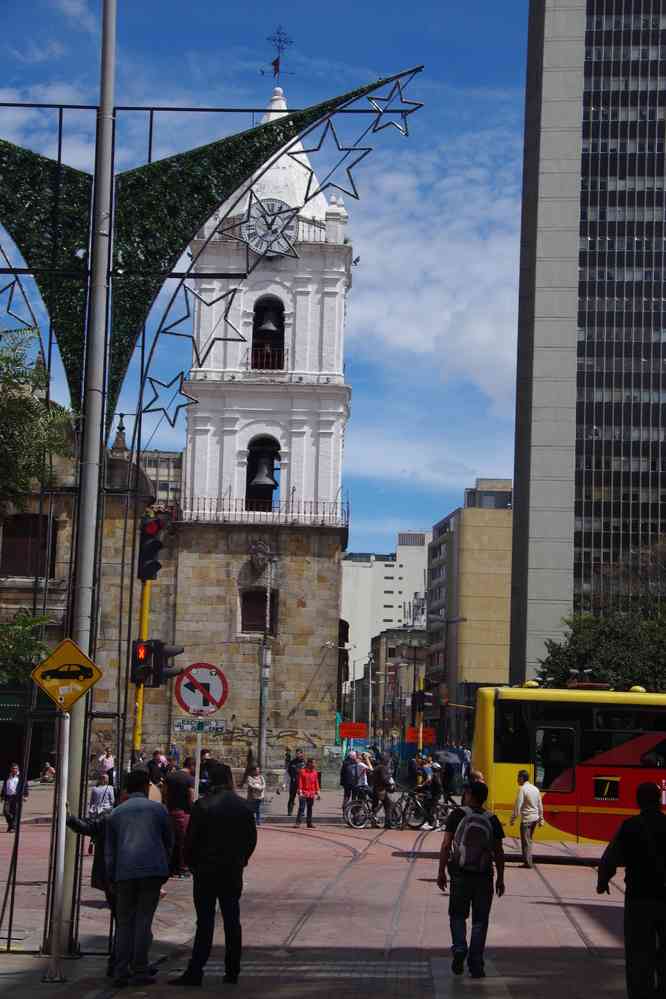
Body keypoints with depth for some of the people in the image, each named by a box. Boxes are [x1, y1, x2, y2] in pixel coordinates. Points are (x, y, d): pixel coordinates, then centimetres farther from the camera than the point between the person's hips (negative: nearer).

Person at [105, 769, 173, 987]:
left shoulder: (116, 813, 16)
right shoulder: (157, 808, 10)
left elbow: (109, 850, 17)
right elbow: (169, 841, 17)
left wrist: (111, 879, 22)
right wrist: (164, 867, 32)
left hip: (124, 871, 2)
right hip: (152, 869, -2)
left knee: (124, 922, 9)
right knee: (143, 920, 2)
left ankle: (121, 973, 4)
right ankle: (139, 971, -1)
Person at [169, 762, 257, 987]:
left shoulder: (202, 806, -11)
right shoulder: (243, 806, 0)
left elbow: (191, 839, -9)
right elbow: (251, 839, 5)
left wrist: (192, 864, 6)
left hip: (206, 870, -3)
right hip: (233, 872, 3)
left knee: (205, 922, -2)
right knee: (232, 922, 10)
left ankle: (195, 972, -3)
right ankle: (232, 972, 13)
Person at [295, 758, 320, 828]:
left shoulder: (314, 772, 9)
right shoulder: (302, 771, -4)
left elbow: (316, 783, 12)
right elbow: (300, 782, -6)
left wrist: (317, 793, 9)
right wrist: (300, 792, -12)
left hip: (311, 793, 4)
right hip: (304, 793, -4)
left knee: (310, 809, 8)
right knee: (301, 808, -9)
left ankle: (310, 823, 13)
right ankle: (298, 822, -8)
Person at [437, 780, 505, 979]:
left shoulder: (457, 815, -5)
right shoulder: (492, 821, -1)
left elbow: (446, 845, -8)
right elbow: (498, 853, 1)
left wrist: (441, 872, -1)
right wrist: (500, 879, 11)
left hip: (460, 874, -1)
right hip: (484, 876, 1)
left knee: (457, 915, 16)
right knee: (480, 921, 9)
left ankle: (459, 949, -6)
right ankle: (475, 964, 6)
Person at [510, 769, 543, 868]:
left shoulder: (522, 789, -12)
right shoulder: (535, 789, 10)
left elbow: (518, 805, -16)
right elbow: (540, 805, 14)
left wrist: (513, 819, -12)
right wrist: (541, 819, 20)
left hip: (526, 818, -7)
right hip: (535, 818, 7)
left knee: (526, 841, -1)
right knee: (529, 840, 17)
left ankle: (528, 862, -1)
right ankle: (529, 861, 20)